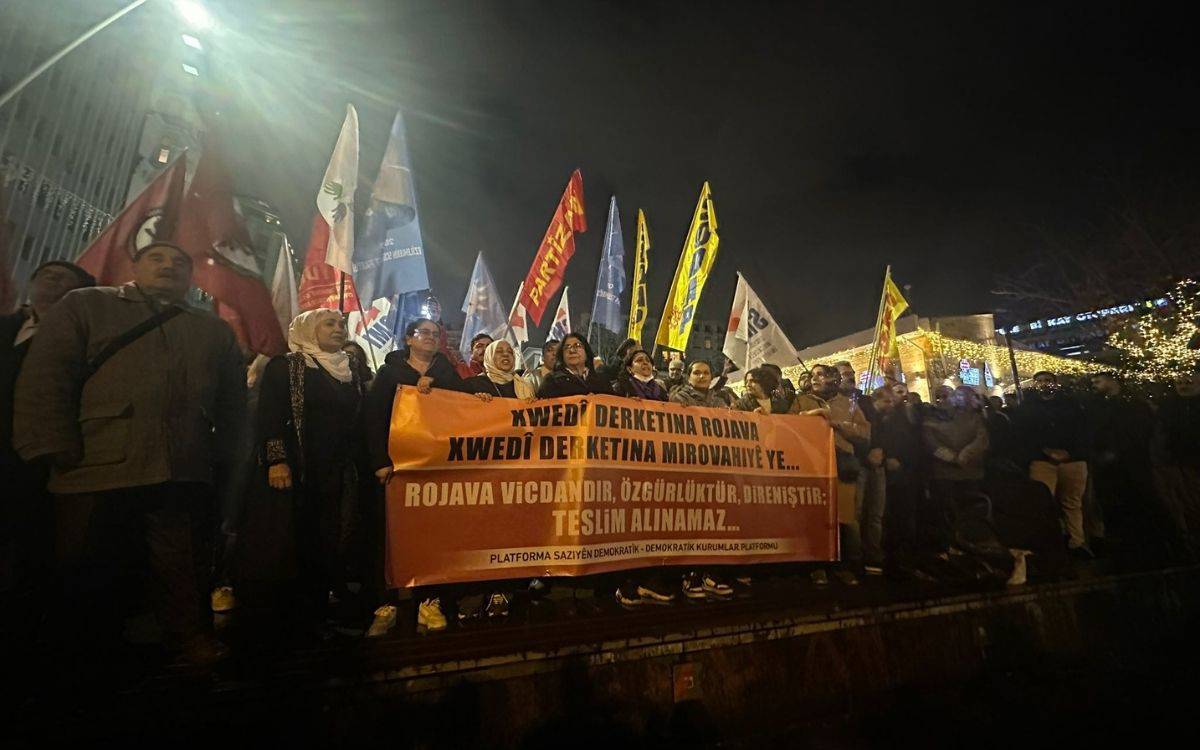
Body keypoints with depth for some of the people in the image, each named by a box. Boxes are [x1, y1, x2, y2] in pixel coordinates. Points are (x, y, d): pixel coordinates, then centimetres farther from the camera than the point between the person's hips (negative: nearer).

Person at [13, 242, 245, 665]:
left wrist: (222, 457, 6)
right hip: (97, 471, 0)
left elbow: (233, 401, 14)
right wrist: (56, 451, -9)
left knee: (184, 570, 5)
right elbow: (45, 378, 1)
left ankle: (193, 638, 20)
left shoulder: (214, 331, 17)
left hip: (185, 475, 1)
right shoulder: (85, 306, 12)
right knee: (88, 570, 11)